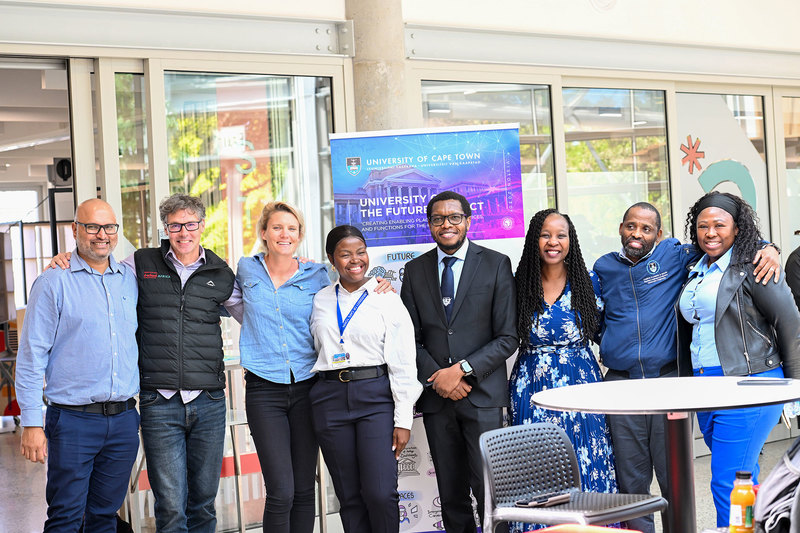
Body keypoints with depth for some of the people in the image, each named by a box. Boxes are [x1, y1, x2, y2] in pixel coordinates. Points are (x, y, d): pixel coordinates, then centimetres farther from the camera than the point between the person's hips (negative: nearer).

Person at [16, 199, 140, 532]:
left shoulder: (130, 280, 10)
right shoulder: (54, 283, -3)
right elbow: (31, 355, -5)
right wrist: (32, 423, -10)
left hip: (124, 420, 4)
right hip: (73, 420, -4)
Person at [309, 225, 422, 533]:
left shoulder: (387, 300, 2)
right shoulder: (320, 301, 10)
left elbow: (403, 363, -2)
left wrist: (403, 419, -6)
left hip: (376, 396, -3)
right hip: (330, 398, 3)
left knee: (380, 493, -11)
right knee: (349, 496, 6)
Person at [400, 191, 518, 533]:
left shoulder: (496, 264, 2)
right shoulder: (415, 270, 11)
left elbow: (508, 337, -2)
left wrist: (463, 369, -12)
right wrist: (436, 376, -7)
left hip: (482, 394, -3)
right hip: (435, 397, 3)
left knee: (488, 488, -7)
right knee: (451, 495, 7)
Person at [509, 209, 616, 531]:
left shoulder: (589, 283, 2)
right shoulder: (519, 285, 1)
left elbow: (601, 330, 13)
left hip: (580, 384, 0)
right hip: (532, 390, 0)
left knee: (587, 469, 2)